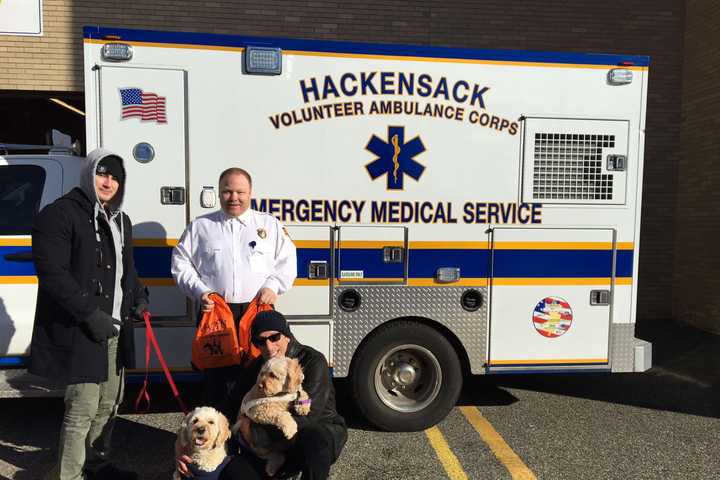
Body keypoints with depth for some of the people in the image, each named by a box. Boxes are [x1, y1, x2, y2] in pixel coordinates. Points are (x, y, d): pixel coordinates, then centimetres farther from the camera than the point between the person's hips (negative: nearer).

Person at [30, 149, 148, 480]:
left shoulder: (121, 220, 17)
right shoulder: (59, 214, -9)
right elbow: (52, 273, -18)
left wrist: (139, 297, 9)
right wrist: (90, 313, -21)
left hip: (115, 328, 8)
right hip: (78, 331, -8)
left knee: (109, 403, 18)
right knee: (83, 408, -6)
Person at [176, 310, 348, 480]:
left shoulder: (313, 362, -21)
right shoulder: (255, 369, -1)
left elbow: (306, 419, -28)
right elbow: (228, 409, -5)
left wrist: (254, 431, -22)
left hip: (321, 433, -5)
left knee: (314, 437, -40)